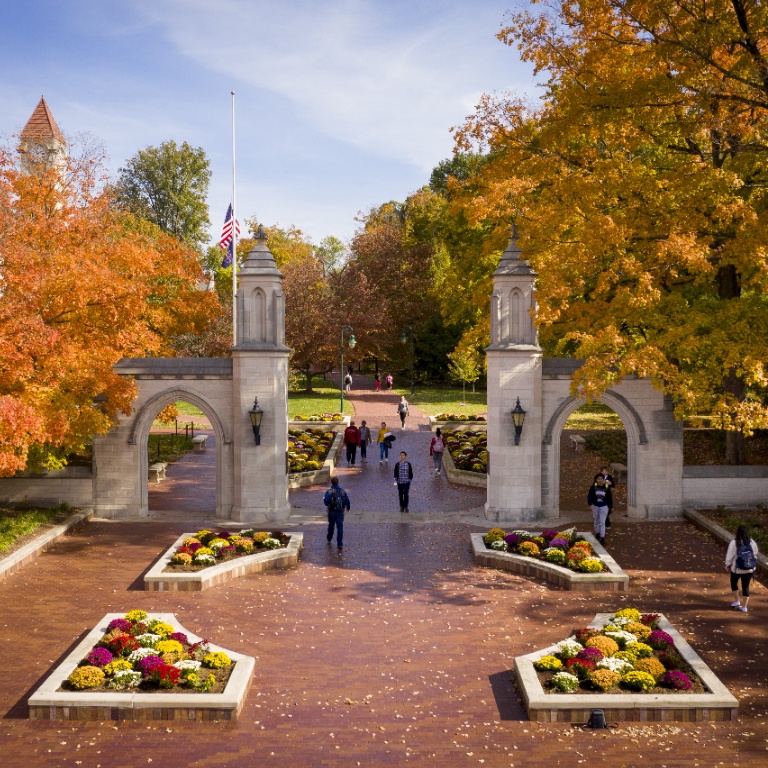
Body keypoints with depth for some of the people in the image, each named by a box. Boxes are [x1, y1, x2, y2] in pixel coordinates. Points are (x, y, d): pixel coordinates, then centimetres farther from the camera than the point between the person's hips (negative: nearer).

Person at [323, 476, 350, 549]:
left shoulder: (329, 491, -9)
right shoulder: (343, 491, -2)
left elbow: (326, 502, -15)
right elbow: (347, 501, 1)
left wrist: (324, 500, 9)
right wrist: (348, 507, 20)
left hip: (332, 511, 0)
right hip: (340, 512, 0)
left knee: (331, 525, 21)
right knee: (340, 527, 0)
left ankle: (329, 539, 42)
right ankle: (340, 544, -6)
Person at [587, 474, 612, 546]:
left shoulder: (607, 487, -6)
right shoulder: (593, 487, -8)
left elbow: (609, 497, 3)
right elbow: (590, 496, -2)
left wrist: (609, 506, 3)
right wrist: (589, 503, -13)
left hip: (604, 507, -2)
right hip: (595, 506, 2)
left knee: (602, 522, -8)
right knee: (596, 521, 18)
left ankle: (602, 537, -7)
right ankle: (597, 533, 40)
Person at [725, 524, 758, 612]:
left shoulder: (734, 543, -18)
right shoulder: (752, 542, -8)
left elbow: (730, 556, -10)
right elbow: (755, 555, 5)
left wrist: (727, 565, 7)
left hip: (737, 569, -2)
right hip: (749, 569, 2)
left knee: (734, 583, 24)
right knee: (746, 586, 11)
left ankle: (736, 601, 24)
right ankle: (744, 607, 12)